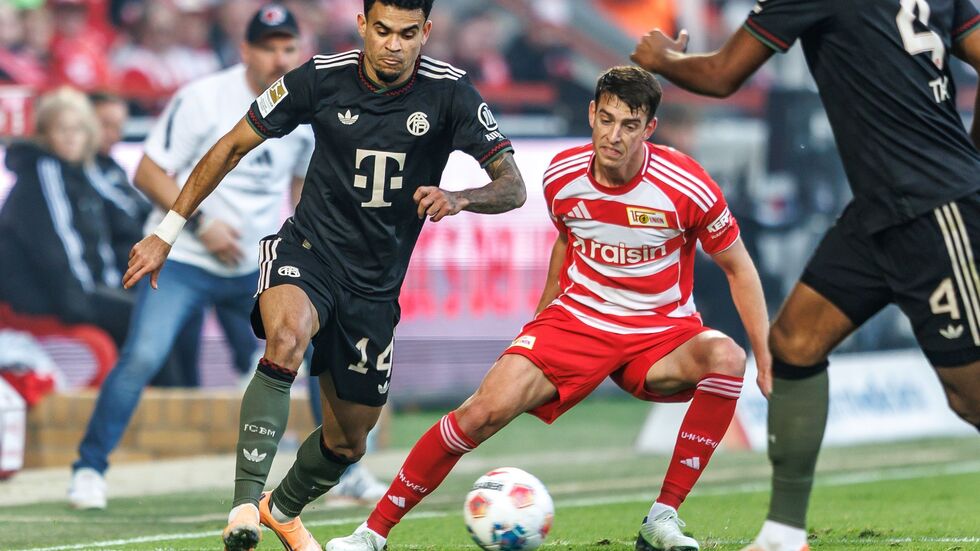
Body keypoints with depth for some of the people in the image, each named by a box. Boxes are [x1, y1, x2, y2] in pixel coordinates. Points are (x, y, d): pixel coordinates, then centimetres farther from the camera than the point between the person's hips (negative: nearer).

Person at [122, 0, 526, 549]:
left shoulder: (449, 92, -11)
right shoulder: (322, 77, -10)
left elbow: (513, 187, -10)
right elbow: (232, 148, 0)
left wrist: (459, 199, -32)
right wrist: (166, 234, -1)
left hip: (377, 283, 2)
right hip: (307, 252, -2)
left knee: (348, 441, 12)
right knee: (287, 338, -38)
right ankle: (244, 507, -38)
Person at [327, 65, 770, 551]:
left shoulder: (687, 186, -17)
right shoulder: (562, 175, -7)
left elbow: (738, 267, -4)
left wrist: (768, 356, -8)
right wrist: (543, 316, 23)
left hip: (661, 334, -1)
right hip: (576, 318, 1)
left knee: (726, 358, -34)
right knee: (486, 410, -20)